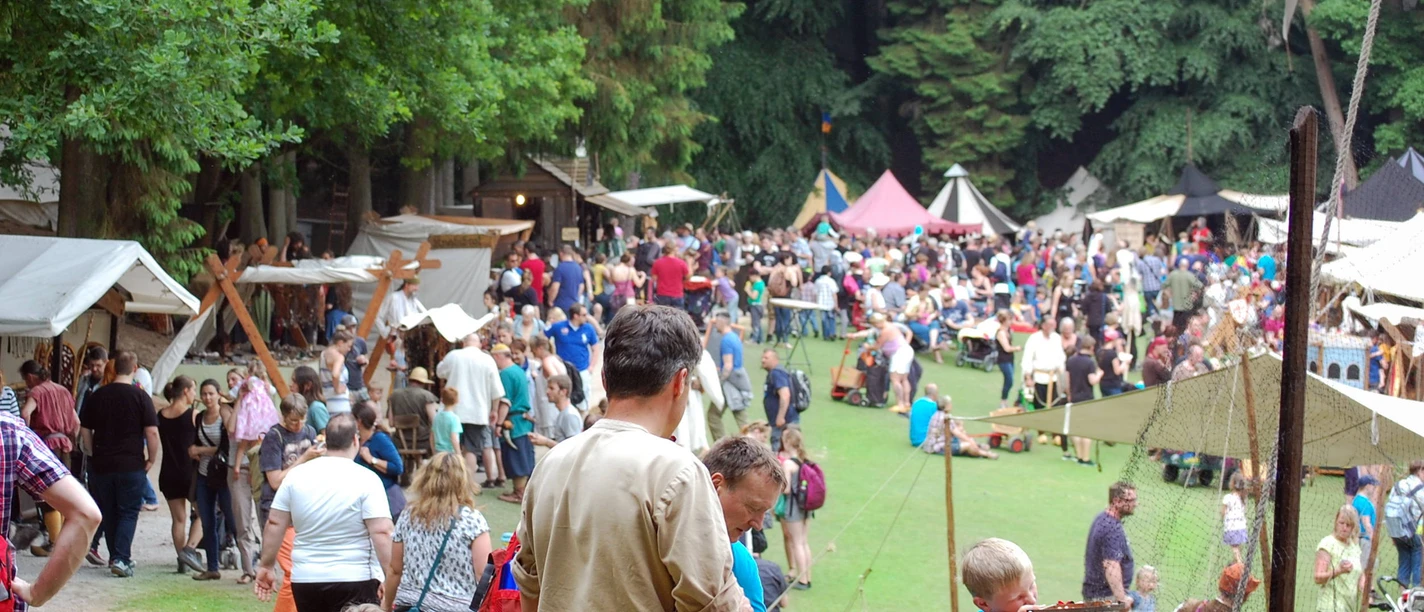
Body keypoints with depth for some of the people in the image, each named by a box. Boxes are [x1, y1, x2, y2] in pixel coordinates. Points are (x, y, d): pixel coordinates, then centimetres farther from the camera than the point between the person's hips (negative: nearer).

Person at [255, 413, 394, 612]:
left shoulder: (296, 475, 3)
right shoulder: (366, 479, -9)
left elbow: (274, 524, 6)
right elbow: (381, 532, -16)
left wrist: (266, 566, 14)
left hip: (305, 580, 4)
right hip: (355, 580, -4)